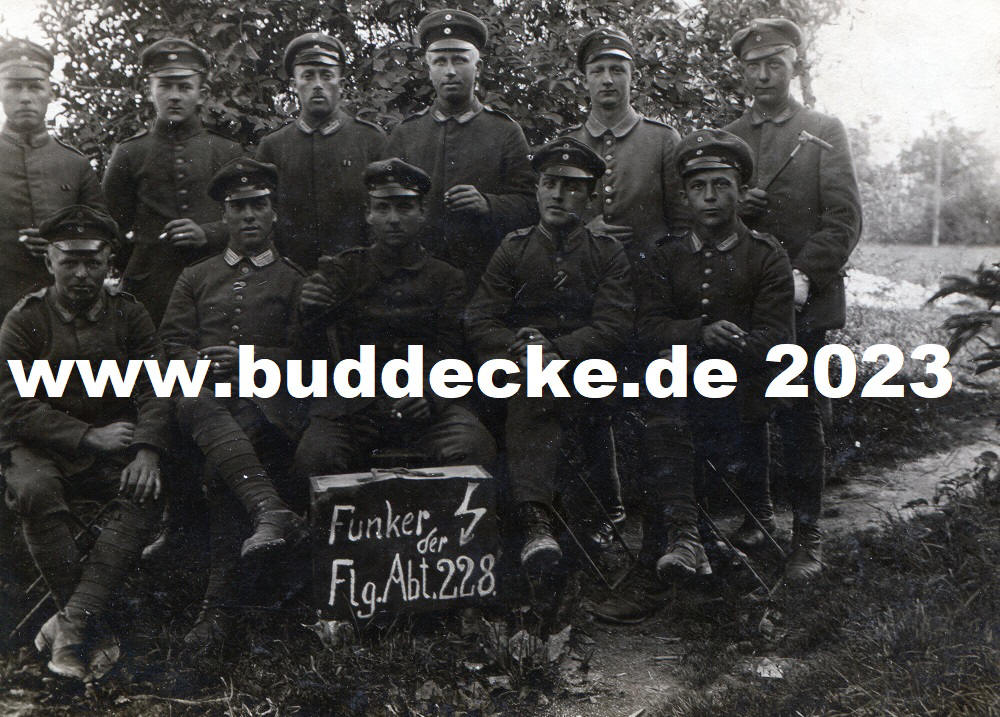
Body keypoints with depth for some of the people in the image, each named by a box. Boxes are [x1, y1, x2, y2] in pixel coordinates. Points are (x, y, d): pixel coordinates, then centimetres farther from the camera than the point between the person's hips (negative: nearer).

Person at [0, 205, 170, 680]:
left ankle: (73, 621, -30)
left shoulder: (129, 315, 6)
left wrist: (147, 452, -19)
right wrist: (89, 437, -18)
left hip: (116, 450, 2)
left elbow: (154, 391, -1)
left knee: (144, 495, -29)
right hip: (42, 447, -1)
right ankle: (97, 629, -27)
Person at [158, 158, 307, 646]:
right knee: (195, 404, -38)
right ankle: (271, 510, -54)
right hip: (206, 390, 2)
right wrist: (201, 366, -6)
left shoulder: (295, 281, 20)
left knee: (220, 461, -34)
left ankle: (219, 602, -33)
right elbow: (172, 342, 17)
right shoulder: (195, 278, 27)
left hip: (266, 403, -1)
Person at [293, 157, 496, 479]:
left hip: (426, 403, 0)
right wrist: (309, 305, -31)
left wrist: (427, 392, -18)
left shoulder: (447, 279, 14)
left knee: (476, 449, -29)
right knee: (314, 457, -29)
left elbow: (447, 351, 5)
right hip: (352, 401, 0)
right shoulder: (344, 269, 13)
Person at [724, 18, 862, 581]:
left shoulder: (825, 131, 5)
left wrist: (805, 275, -15)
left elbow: (845, 219, -3)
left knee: (802, 423, 0)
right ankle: (752, 516, 21)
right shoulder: (726, 140, 15)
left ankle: (807, 535, 9)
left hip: (805, 303, -3)